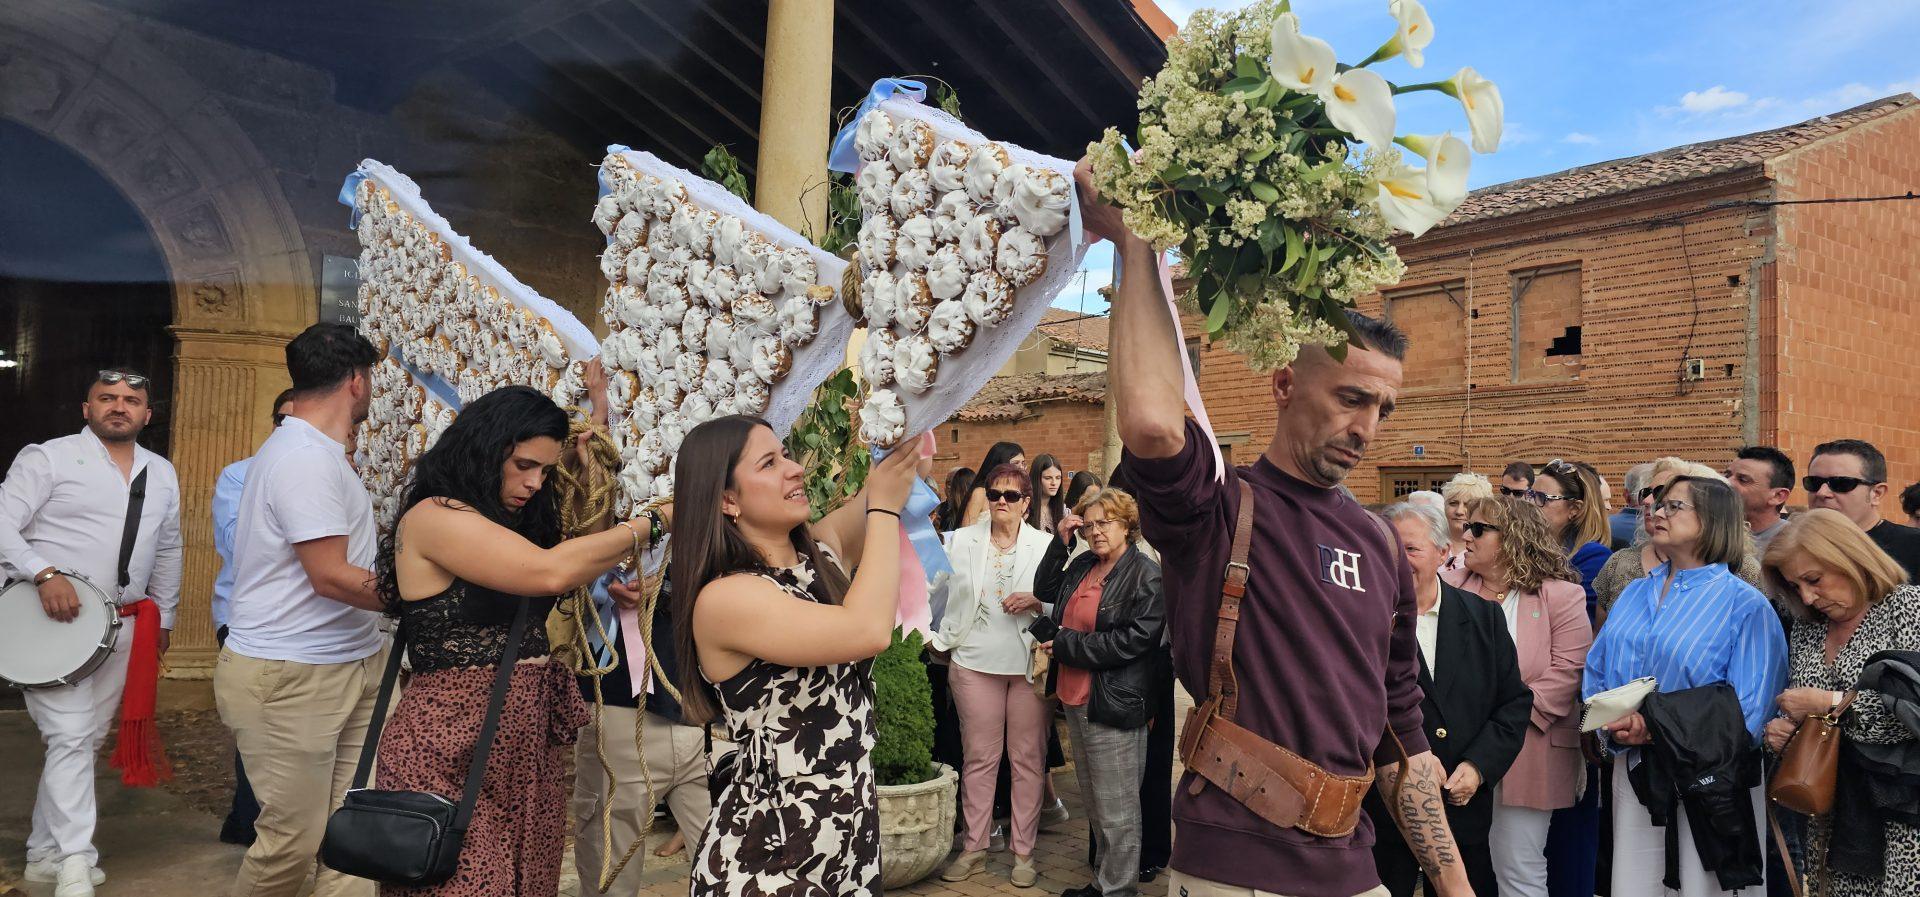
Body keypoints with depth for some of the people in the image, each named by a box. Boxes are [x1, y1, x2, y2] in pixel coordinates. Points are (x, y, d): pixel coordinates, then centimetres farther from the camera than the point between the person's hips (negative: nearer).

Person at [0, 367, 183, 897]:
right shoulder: (48, 458, -1)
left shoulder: (162, 475, 15)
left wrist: (164, 617, 21)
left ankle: (44, 852, 21)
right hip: (53, 619, -5)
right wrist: (45, 573, -22)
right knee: (71, 737, -11)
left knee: (88, 740, 8)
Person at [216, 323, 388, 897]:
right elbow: (332, 576, -21)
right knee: (294, 840, 2)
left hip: (354, 666, 9)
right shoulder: (306, 458, -18)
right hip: (291, 678, -9)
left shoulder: (314, 451, 15)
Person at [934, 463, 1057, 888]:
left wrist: (1036, 601, -14)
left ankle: (1024, 851, 15)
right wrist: (941, 640, -2)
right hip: (975, 661, 1)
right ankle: (974, 847, 17)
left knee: (1028, 758, 5)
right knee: (979, 758, 6)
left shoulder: (1046, 545, 3)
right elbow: (945, 593, 6)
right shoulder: (962, 541, 6)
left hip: (1031, 662, 0)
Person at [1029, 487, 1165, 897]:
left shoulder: (1148, 576, -11)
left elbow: (1134, 640, -19)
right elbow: (1046, 591, 23)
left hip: (1114, 708, -8)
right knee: (1093, 804, 18)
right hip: (1076, 699, 8)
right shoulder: (1082, 565, 11)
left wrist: (1065, 644, -14)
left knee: (1116, 811, 2)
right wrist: (1060, 542, 8)